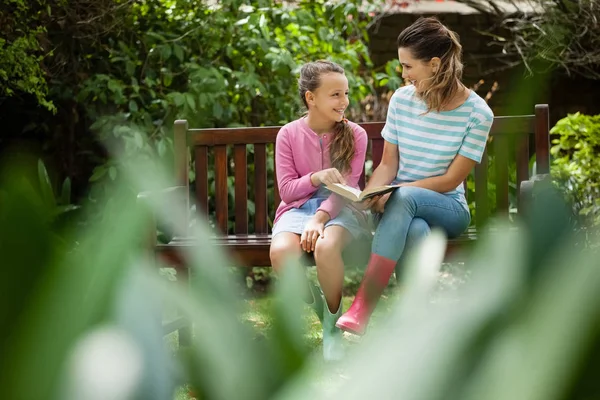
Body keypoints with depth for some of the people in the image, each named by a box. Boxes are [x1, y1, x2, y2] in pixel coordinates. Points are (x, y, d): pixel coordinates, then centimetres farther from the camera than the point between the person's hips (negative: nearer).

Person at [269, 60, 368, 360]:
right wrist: (317, 177, -18)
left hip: (340, 210, -1)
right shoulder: (289, 135, 2)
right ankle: (315, 305, -1)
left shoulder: (354, 135, 1)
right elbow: (286, 189, 1)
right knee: (281, 252, -34)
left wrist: (320, 218, -22)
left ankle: (333, 324, -13)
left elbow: (345, 188, -6)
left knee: (326, 247, -38)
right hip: (298, 208, 1)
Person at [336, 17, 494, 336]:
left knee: (404, 197, -38)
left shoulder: (477, 113, -10)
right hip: (403, 210, 2)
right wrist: (369, 195, -18)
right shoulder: (402, 99, 0)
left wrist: (391, 192, -19)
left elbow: (450, 180, -10)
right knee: (416, 231, -37)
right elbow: (388, 164, 4)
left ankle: (362, 308, -41)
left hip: (447, 208, -2)